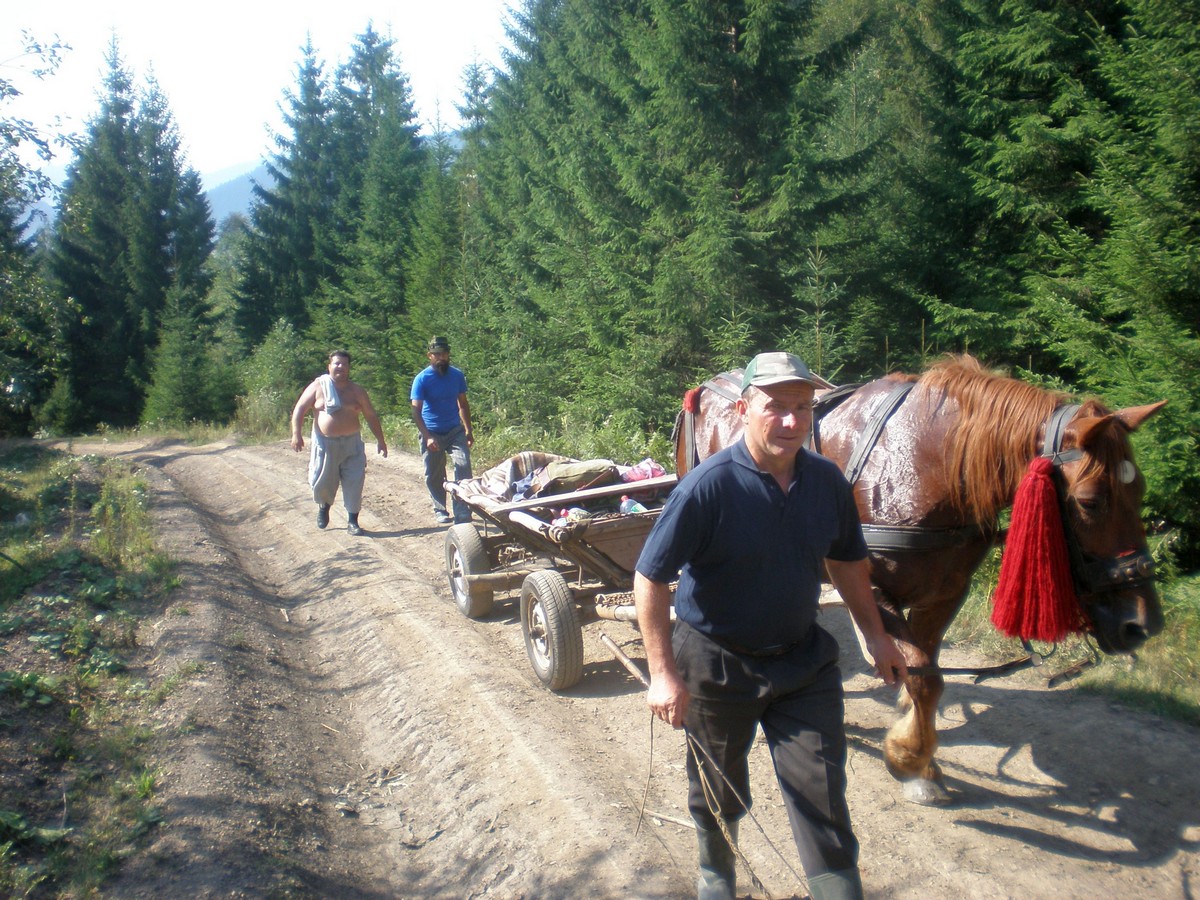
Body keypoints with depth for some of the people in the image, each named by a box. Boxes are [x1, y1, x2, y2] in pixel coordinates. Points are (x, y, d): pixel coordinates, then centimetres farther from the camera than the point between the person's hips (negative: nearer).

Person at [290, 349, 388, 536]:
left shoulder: (357, 391, 6)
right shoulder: (318, 387, 1)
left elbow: (371, 416, 10)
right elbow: (299, 409, 0)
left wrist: (380, 440, 6)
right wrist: (296, 434, -12)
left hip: (352, 443, 1)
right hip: (325, 443, -1)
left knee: (354, 483, -2)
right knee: (322, 482, 5)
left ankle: (353, 521, 8)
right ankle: (324, 506, 37)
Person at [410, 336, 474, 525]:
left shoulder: (457, 375, 1)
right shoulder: (422, 379, -10)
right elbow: (416, 411, -15)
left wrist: (468, 430, 7)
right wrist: (427, 437, -26)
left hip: (455, 430, 2)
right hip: (432, 434, -2)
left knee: (463, 465, -16)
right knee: (434, 476, 7)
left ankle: (462, 513, -15)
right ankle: (440, 510, 27)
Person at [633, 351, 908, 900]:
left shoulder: (827, 481, -8)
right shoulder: (708, 488, -25)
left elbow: (847, 561, 9)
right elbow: (650, 578, -21)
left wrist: (876, 635, 12)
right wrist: (663, 673, -22)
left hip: (805, 659, 3)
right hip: (717, 665, -2)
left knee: (822, 791, 6)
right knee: (718, 791, 20)